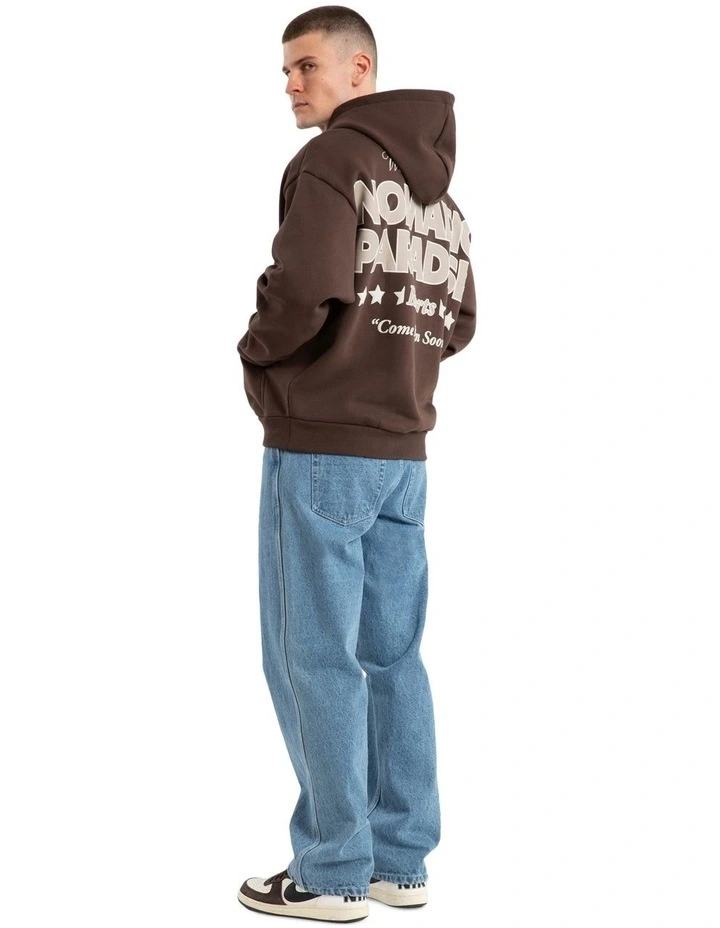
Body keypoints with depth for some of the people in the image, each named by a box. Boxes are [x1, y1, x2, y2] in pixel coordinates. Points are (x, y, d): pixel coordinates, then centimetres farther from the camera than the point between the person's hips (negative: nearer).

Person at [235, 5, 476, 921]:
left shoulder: (330, 160, -10)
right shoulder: (437, 185, 16)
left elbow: (303, 287, -23)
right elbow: (456, 322, 17)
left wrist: (255, 354, -6)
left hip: (321, 449, -8)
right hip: (401, 453, 8)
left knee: (313, 658, -2)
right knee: (391, 655, 11)